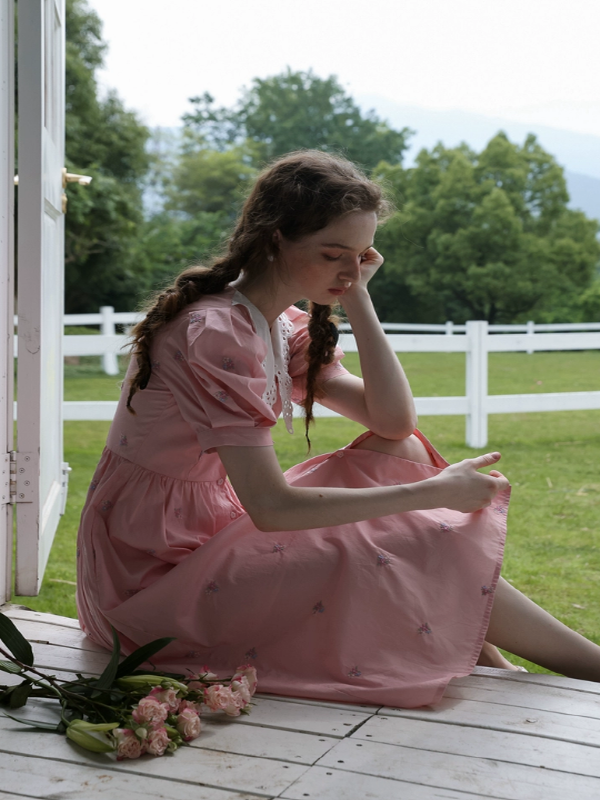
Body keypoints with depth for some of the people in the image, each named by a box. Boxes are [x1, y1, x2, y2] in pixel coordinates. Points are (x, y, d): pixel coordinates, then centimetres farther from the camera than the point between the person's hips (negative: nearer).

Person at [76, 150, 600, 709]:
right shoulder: (215, 334, -23)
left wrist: (357, 299, -7)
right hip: (153, 574, -9)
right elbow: (270, 506, -28)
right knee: (415, 554, -16)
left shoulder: (286, 329, 5)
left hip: (210, 536, 9)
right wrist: (434, 492, -22)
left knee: (399, 456, -3)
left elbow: (394, 422, 0)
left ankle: (488, 669, -3)